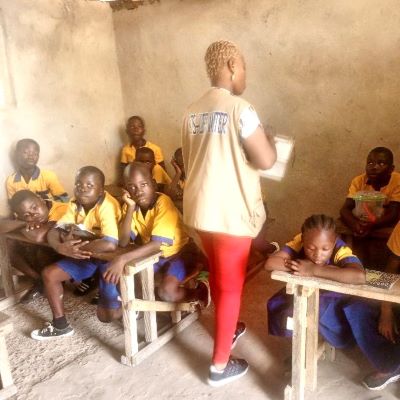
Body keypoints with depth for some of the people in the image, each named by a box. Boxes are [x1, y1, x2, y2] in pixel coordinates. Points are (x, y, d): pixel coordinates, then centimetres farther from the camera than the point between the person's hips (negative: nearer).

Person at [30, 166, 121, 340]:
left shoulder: (107, 206, -30)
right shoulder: (75, 203, -7)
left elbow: (110, 244, -44)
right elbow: (53, 231, -8)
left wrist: (75, 245, -30)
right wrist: (61, 247, -32)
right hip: (86, 254, 7)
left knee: (106, 315, -10)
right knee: (49, 274, 0)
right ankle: (60, 325, 15)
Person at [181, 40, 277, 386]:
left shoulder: (194, 111, 8)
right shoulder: (239, 108, -16)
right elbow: (265, 160, -16)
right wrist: (268, 138, 4)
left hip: (198, 209, 8)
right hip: (229, 213, -8)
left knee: (217, 274, 25)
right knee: (231, 286, 6)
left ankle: (227, 328, 48)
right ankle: (220, 364, 18)